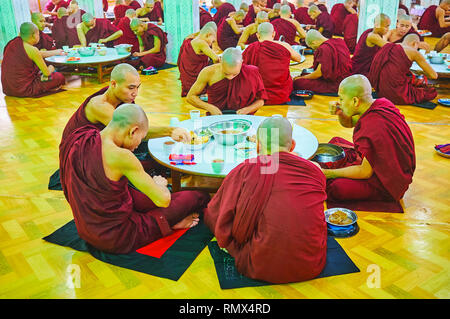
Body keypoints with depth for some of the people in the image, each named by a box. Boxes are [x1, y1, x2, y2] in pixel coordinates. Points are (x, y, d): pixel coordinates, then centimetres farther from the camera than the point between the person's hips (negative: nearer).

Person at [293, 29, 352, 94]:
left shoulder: (324, 49, -20)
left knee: (297, 83, -18)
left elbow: (319, 73, -17)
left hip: (335, 86, -10)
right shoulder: (340, 41, 8)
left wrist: (302, 77, -2)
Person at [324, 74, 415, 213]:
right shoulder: (380, 103, -6)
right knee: (335, 142, 15)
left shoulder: (374, 127, -34)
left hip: (386, 184, -10)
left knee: (334, 188, -28)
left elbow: (365, 172, -25)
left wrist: (329, 173, -19)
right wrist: (340, 114, -9)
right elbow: (349, 123, 14)